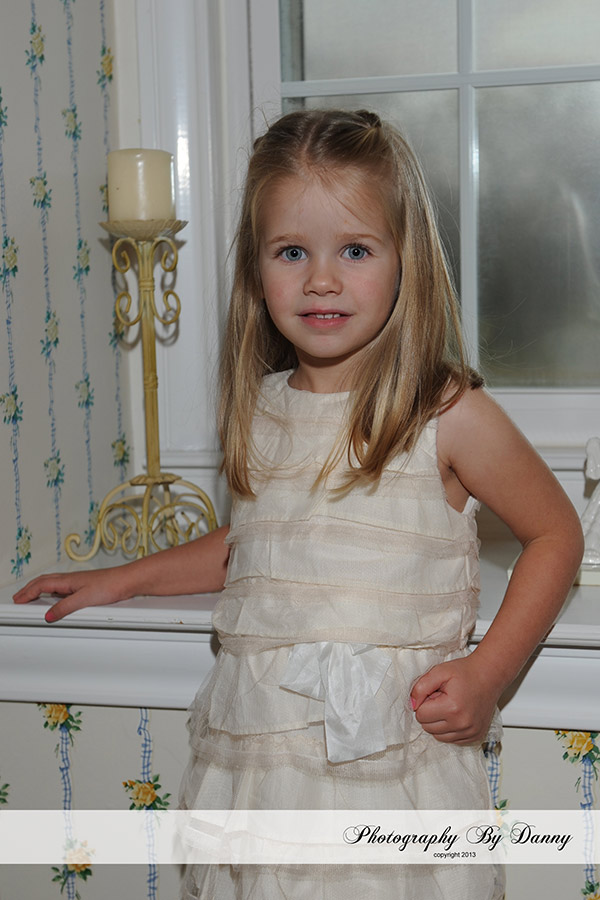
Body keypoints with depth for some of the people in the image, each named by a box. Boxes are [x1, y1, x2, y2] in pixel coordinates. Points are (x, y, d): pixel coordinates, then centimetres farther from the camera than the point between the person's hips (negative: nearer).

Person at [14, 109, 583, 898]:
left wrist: (487, 672, -7)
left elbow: (555, 533, 2)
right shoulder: (264, 411, 5)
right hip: (257, 757, 4)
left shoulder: (448, 415, -9)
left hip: (390, 764, -4)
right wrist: (122, 579, 25)